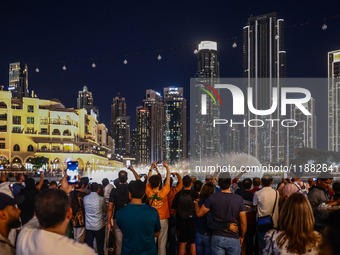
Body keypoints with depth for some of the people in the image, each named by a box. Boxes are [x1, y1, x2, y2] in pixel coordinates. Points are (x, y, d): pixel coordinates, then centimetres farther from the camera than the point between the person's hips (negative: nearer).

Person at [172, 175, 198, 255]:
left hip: (181, 221, 2)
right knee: (193, 243, 8)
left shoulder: (178, 195, -7)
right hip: (192, 221, -2)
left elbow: (173, 208, 2)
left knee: (182, 243, 10)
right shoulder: (194, 194, -13)